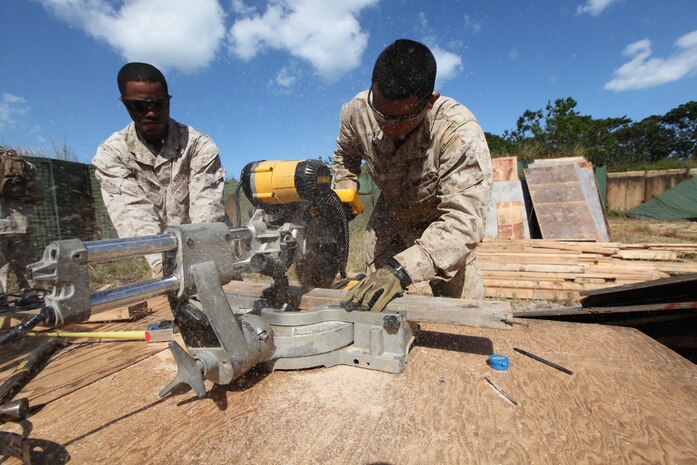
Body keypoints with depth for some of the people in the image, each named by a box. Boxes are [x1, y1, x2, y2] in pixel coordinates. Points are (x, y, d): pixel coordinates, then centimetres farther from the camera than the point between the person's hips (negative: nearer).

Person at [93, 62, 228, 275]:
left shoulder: (199, 145, -10)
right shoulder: (111, 154, -4)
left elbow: (206, 206, -23)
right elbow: (132, 212, -20)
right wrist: (161, 263, -37)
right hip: (164, 257, 1)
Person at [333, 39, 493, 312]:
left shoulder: (460, 132, -36)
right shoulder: (357, 111, -22)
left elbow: (463, 220, -43)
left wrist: (401, 269, -54)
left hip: (443, 223, -2)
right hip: (389, 216, 3)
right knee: (372, 303, 6)